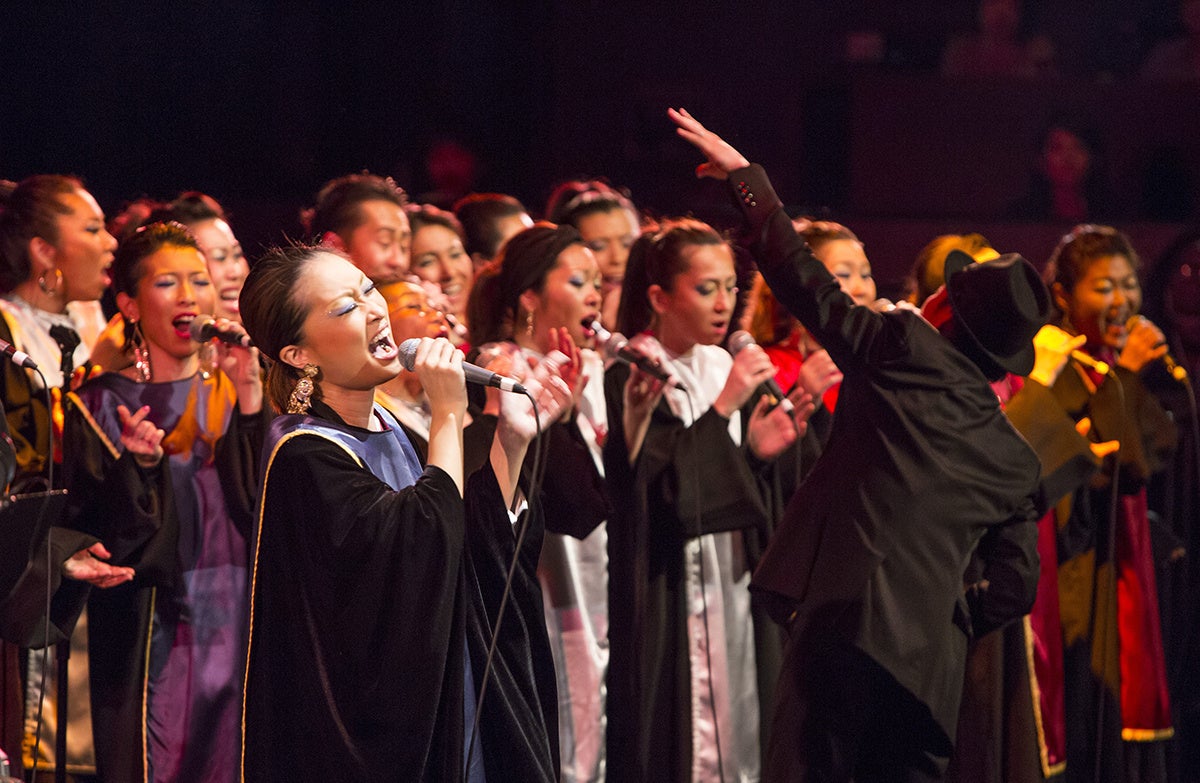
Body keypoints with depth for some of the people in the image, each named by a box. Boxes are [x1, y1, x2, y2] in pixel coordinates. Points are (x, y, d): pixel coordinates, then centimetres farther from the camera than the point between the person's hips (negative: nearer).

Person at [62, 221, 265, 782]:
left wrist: (249, 394, -11)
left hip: (240, 628, 3)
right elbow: (91, 535, -6)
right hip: (151, 641, -3)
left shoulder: (233, 398, 10)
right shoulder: (102, 406, 2)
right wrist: (137, 467, -22)